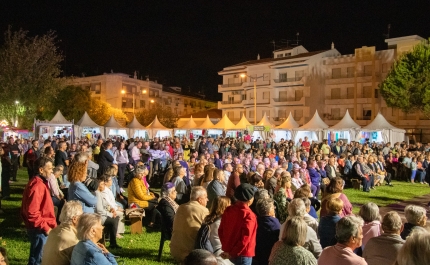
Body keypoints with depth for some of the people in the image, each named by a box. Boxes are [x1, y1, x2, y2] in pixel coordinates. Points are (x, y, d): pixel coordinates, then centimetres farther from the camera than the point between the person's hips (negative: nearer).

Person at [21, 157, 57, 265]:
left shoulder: (41, 183, 8)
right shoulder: (37, 186, -24)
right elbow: (32, 213, -26)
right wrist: (45, 227, -21)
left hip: (41, 228, 10)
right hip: (39, 229, -10)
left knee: (37, 256, 21)